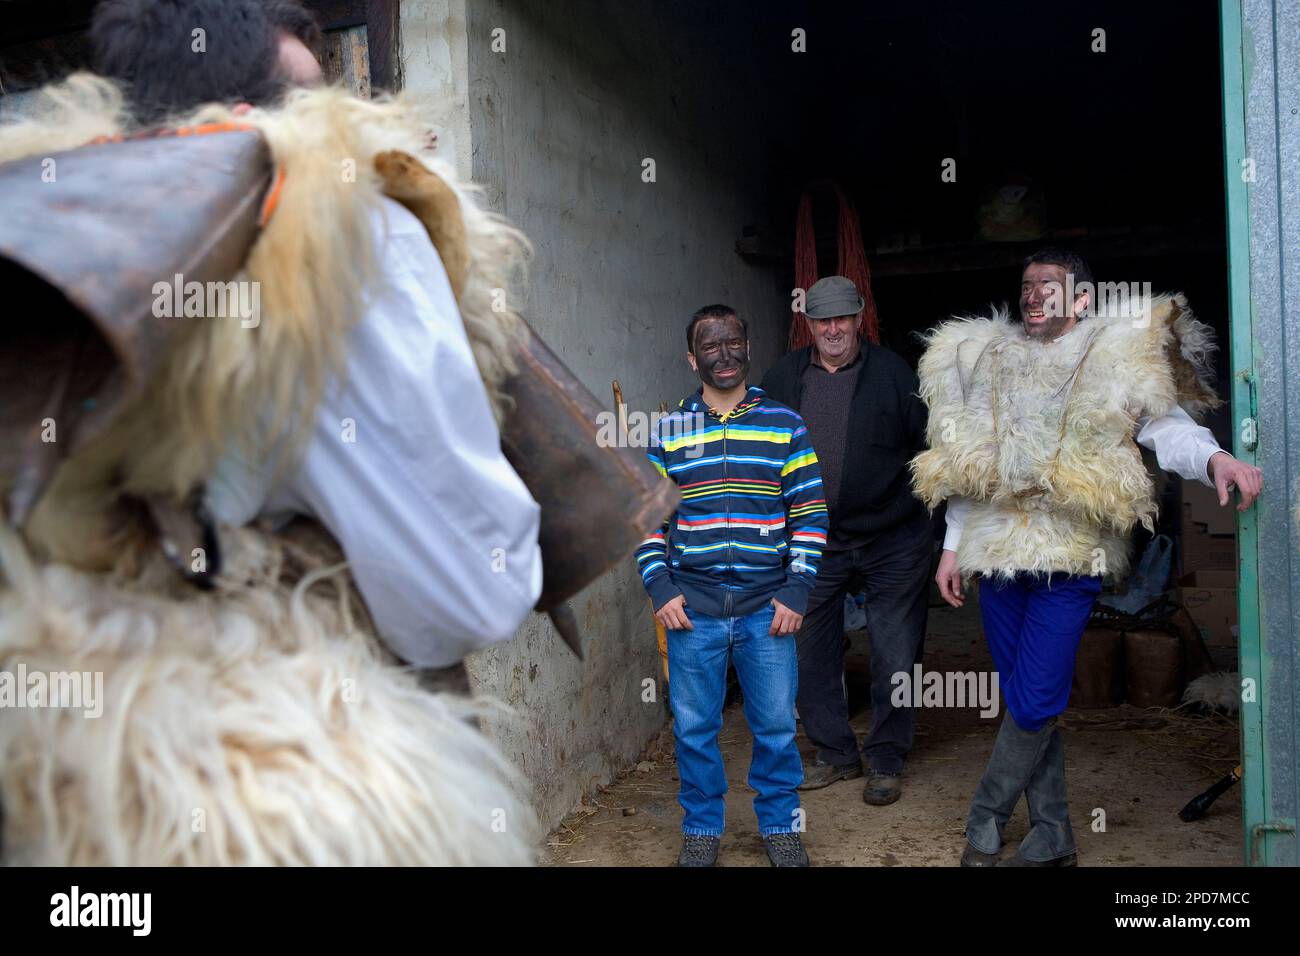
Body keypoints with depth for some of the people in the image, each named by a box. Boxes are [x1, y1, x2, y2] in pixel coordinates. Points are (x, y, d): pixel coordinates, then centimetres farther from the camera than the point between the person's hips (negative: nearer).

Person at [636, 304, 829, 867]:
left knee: (776, 726, 9)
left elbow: (810, 514, 2)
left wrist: (797, 590, -5)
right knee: (694, 728, 10)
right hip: (691, 611, 1)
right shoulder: (668, 432, 5)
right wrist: (659, 587, -4)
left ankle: (780, 826, 30)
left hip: (768, 609, 0)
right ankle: (701, 830, 30)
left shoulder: (785, 426, 3)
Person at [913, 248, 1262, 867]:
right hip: (997, 555, 4)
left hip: (1068, 558, -4)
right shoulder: (986, 359, 14)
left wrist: (1213, 458, -33)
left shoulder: (1117, 359, 3)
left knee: (1033, 705, -6)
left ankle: (984, 823, 15)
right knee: (1026, 703, 9)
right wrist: (952, 546, 14)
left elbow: (1165, 426, -12)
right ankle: (1051, 836, 23)